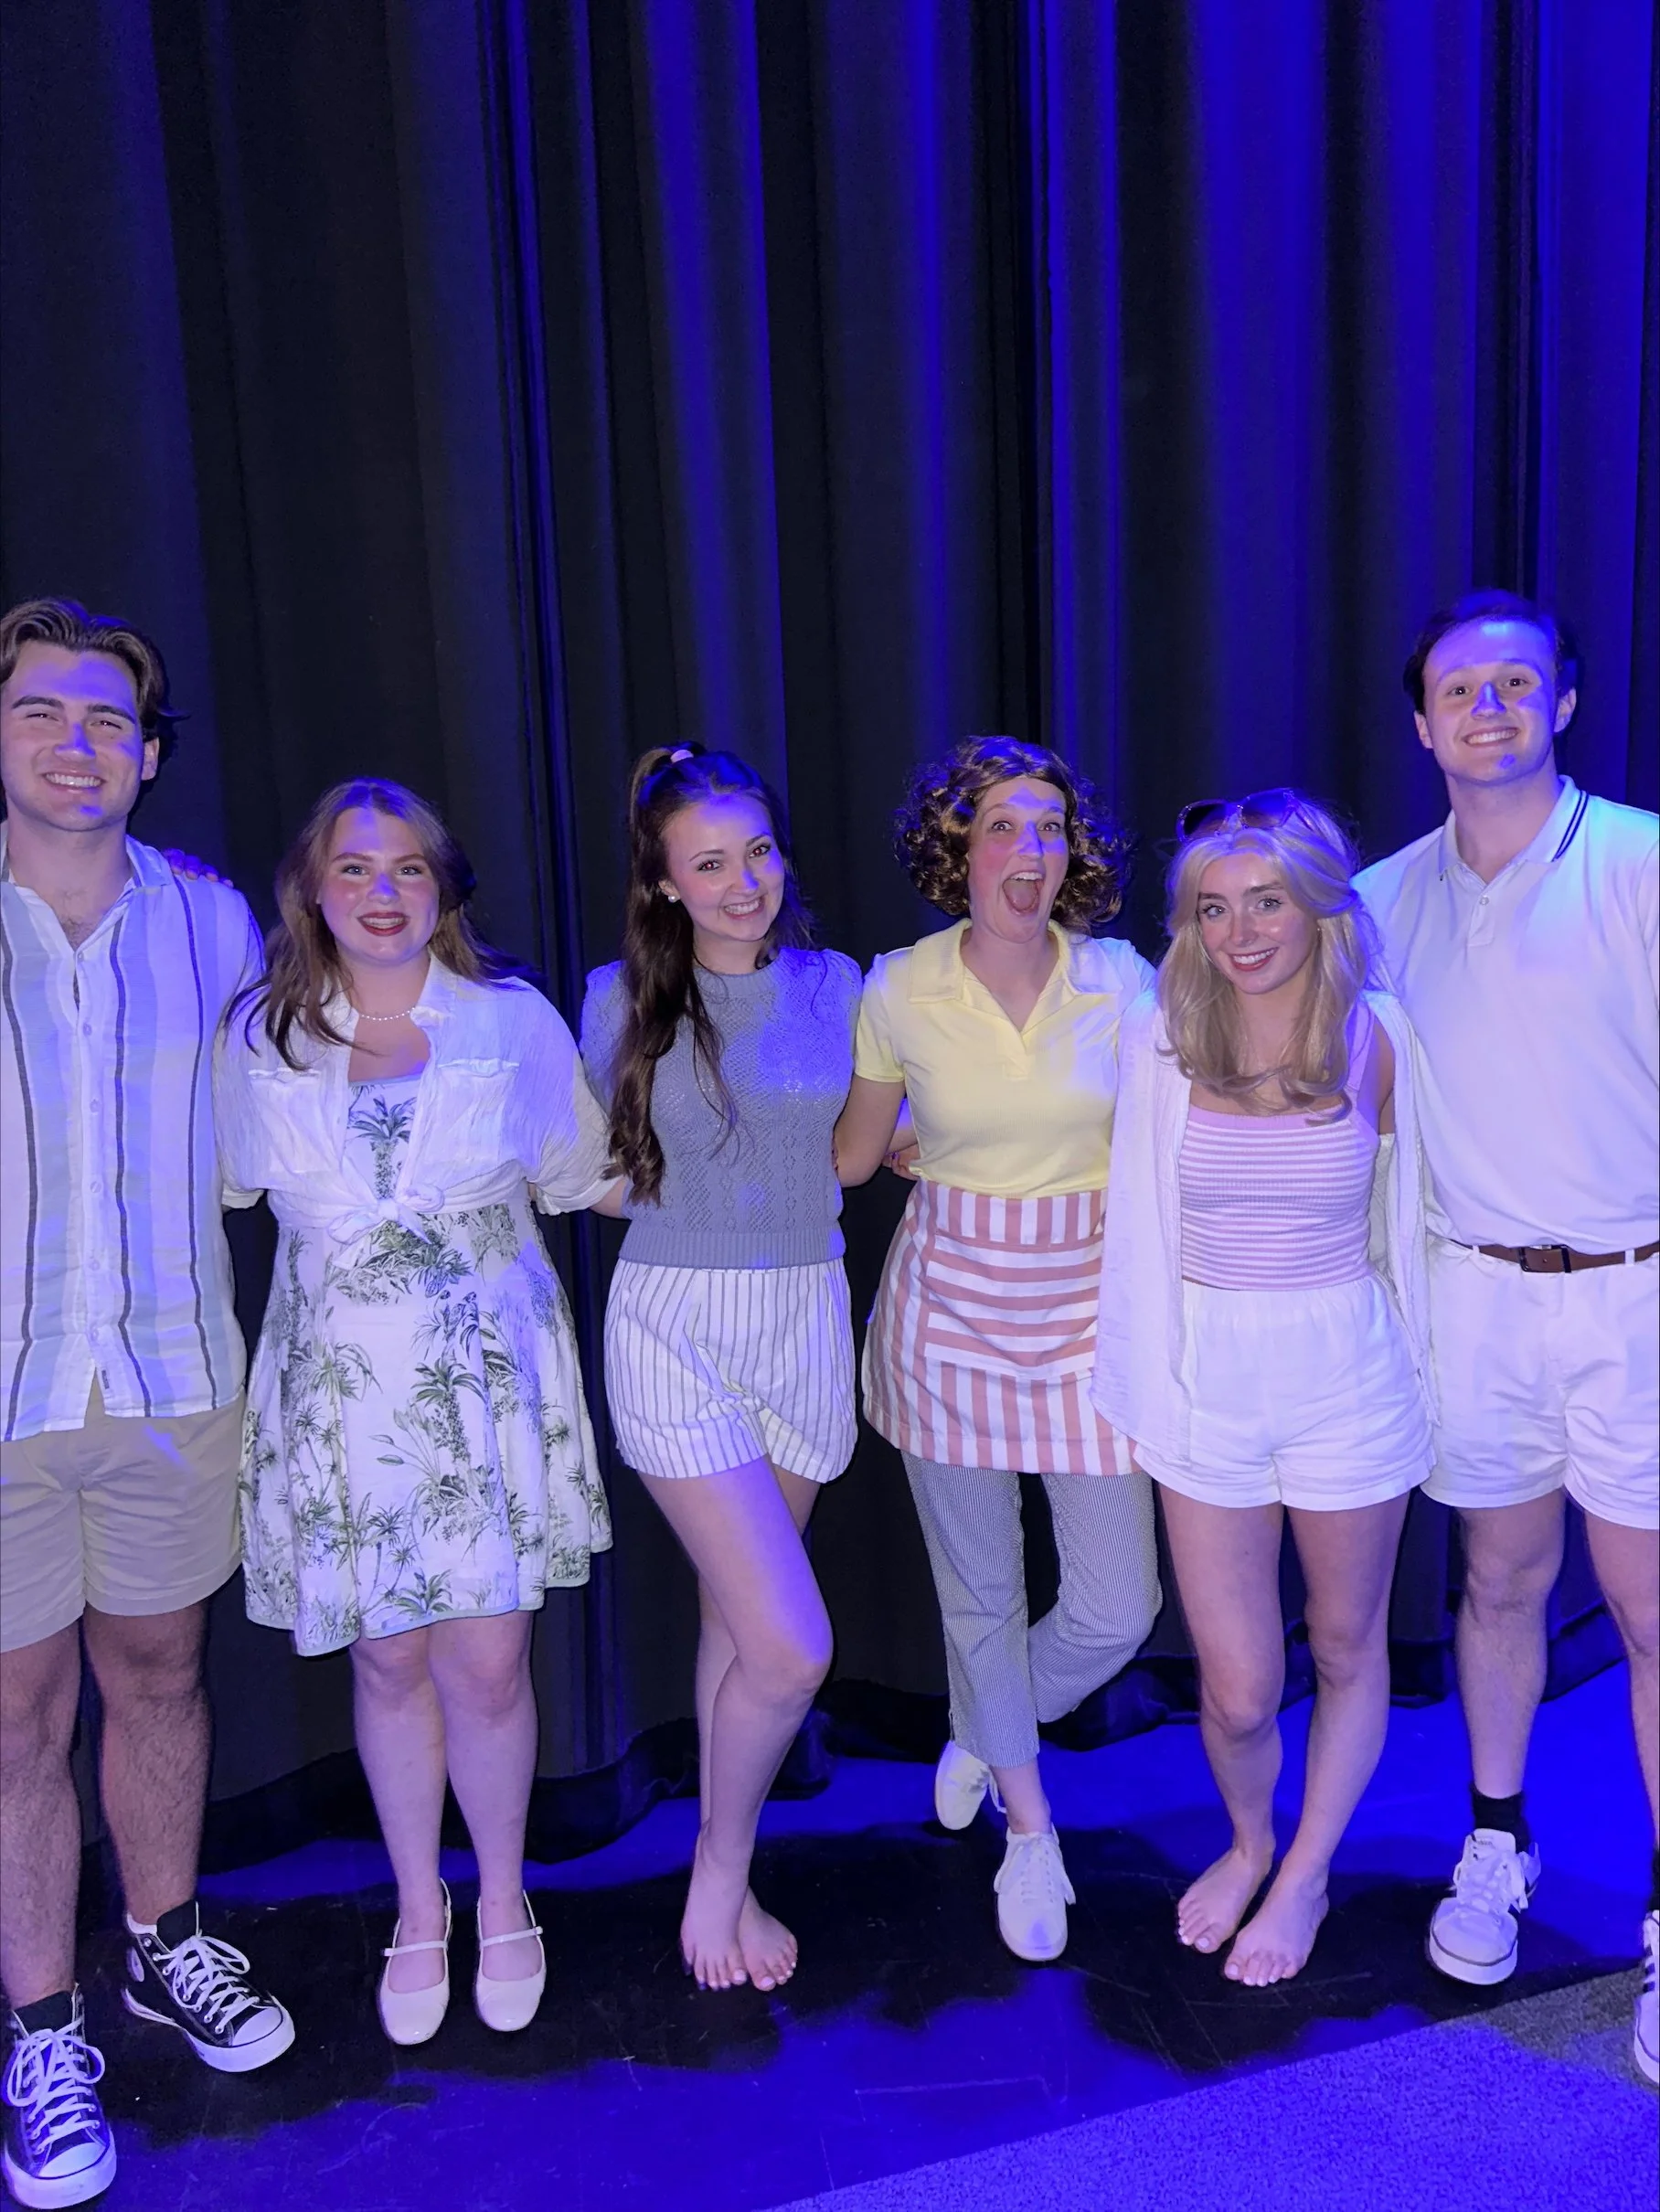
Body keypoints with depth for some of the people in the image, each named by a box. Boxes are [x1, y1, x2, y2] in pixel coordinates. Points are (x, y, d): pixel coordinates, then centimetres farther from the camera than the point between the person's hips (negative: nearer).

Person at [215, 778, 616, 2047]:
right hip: (341, 1386, 1)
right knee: (388, 1661, 10)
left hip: (489, 1380, -1)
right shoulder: (260, 1035, 1)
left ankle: (503, 1899, 28)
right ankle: (419, 1911, 33)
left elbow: (577, 1179, 12)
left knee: (487, 1663, 0)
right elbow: (227, 1186, 12)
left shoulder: (514, 1019, 0)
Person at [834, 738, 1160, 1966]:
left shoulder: (1123, 982, -6)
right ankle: (1031, 1827, 37)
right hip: (950, 1302, 0)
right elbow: (851, 1156, 9)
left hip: (1088, 1305, 1)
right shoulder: (899, 991, -8)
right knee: (980, 1592, 12)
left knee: (1116, 1607, 2)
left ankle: (985, 1736, 36)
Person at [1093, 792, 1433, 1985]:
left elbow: (1400, 1218, 5)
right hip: (1207, 1380, 0)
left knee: (1348, 1651, 17)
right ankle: (1248, 1843, 38)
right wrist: (1149, 1382, 6)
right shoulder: (1161, 1038, -5)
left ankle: (1306, 1876, 41)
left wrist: (1416, 1374, 8)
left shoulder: (1375, 1038, -6)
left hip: (1348, 1376, 0)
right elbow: (1143, 1220, 4)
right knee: (1237, 1692, 5)